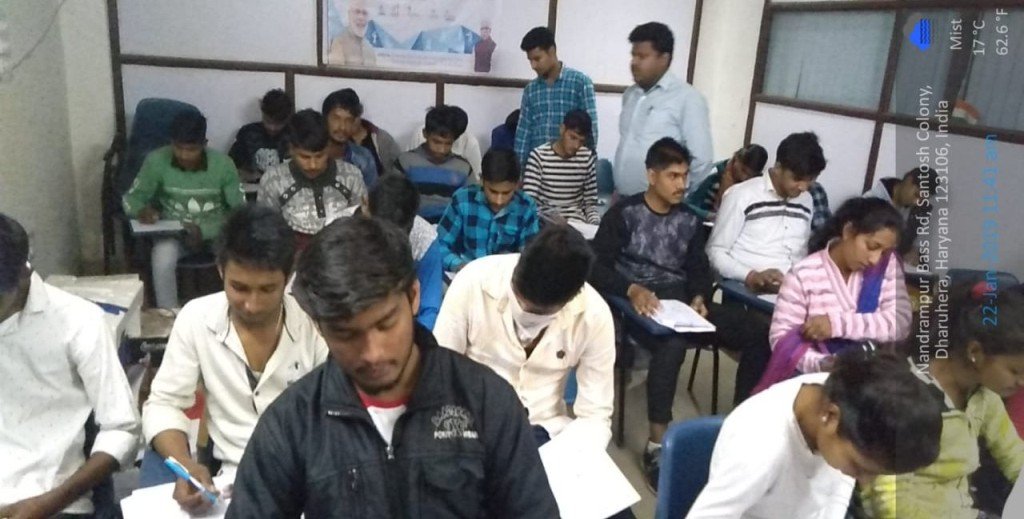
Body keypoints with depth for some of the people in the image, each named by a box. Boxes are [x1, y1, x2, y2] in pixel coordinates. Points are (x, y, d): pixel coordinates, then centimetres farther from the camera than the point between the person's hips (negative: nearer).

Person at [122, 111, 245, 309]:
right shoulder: (156, 161, -13)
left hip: (216, 230, 0)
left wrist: (204, 231, -26)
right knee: (162, 261, -31)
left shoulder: (223, 164, -15)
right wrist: (141, 210, -26)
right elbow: (131, 198, -1)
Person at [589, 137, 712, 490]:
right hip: (634, 300, -4)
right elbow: (597, 266, -5)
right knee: (672, 346, -35)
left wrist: (699, 297, -9)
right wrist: (632, 289, -23)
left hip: (677, 300, 5)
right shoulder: (624, 213, 3)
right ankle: (657, 444, -26)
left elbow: (699, 269, 14)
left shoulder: (689, 221, 17)